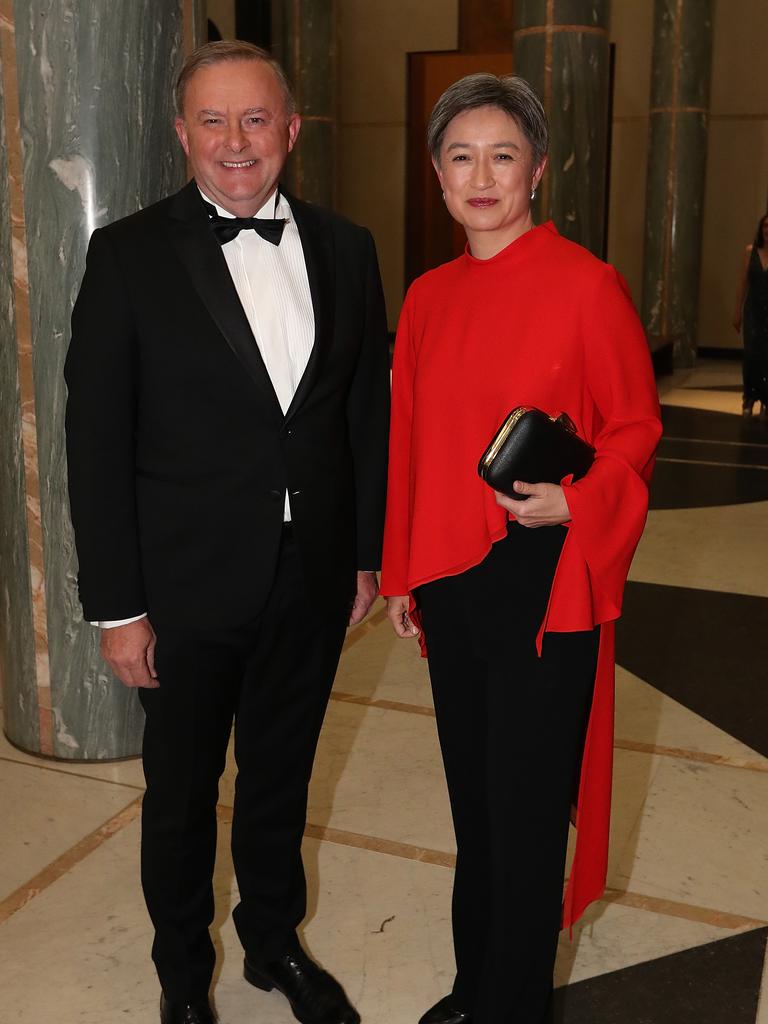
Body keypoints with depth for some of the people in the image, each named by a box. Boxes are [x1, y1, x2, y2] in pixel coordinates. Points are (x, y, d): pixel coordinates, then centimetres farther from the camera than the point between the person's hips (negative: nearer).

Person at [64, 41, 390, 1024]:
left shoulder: (345, 249, 2)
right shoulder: (128, 254, -9)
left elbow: (368, 411, 6)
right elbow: (96, 443, -10)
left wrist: (367, 553, 6)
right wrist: (117, 607, -11)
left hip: (312, 581, 3)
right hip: (188, 588, -3)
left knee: (282, 776, 21)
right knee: (182, 791, 16)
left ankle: (275, 941, 45)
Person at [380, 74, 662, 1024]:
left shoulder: (587, 286, -10)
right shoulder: (429, 296, 7)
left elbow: (634, 429, -4)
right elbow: (408, 443, 12)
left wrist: (574, 503, -22)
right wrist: (400, 572, 13)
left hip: (546, 579, -5)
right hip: (448, 578, 6)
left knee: (525, 806, 4)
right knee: (473, 795, 18)